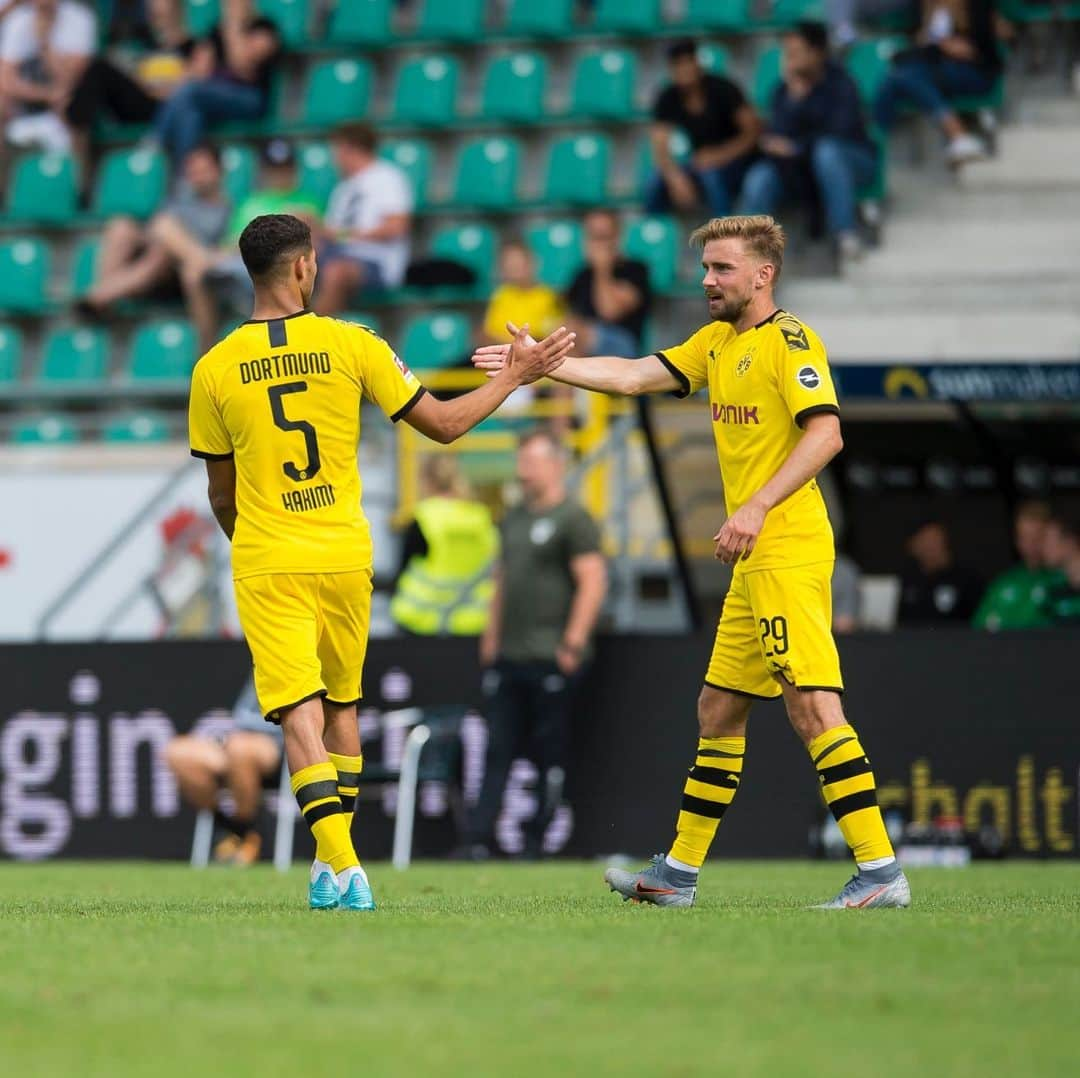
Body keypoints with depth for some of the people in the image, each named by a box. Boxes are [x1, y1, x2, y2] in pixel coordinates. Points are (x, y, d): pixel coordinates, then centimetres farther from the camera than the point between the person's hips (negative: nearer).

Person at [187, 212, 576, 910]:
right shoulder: (350, 344, -5)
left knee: (300, 715, -6)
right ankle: (338, 863, 23)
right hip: (344, 557, 1)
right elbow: (444, 424, 2)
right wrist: (517, 377, 15)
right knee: (342, 705, 18)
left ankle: (340, 866, -21)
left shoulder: (214, 370, -3)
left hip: (265, 565, -1)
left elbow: (222, 494, 7)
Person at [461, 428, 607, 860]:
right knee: (497, 751, 4)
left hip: (551, 661, -8)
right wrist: (492, 637, 18)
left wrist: (572, 643, -16)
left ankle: (537, 844, 2)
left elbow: (593, 582, -13)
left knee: (550, 755, -2)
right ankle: (479, 842, 1)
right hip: (507, 658, 8)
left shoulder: (572, 518, -6)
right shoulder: (514, 518, 18)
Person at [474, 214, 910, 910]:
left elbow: (825, 433, -19)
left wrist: (758, 507, -25)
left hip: (788, 552, -10)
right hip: (755, 563, 10)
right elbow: (633, 377, 21)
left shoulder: (788, 340, -9)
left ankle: (880, 871, -17)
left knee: (812, 703, -15)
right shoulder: (719, 342, 18)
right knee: (720, 709, 14)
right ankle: (678, 875, 21)